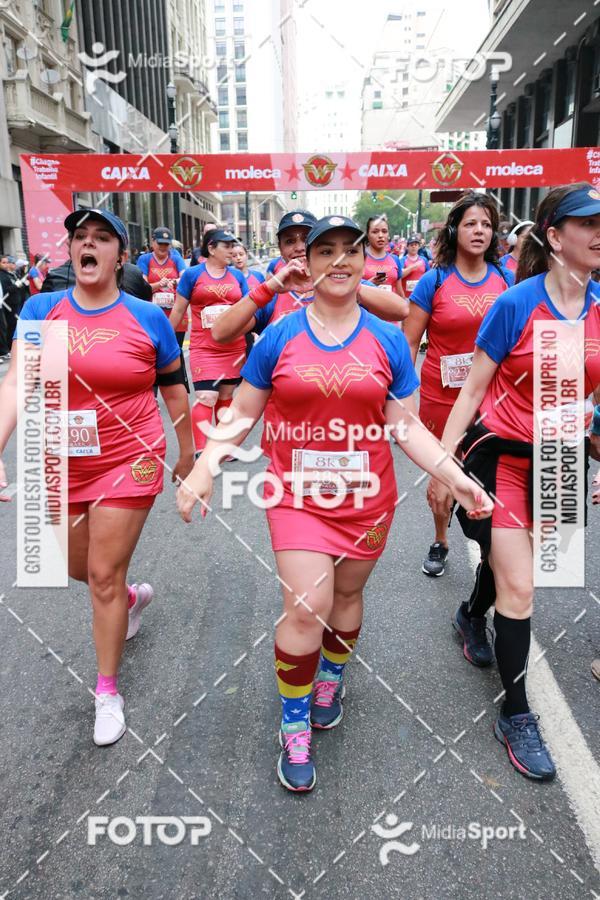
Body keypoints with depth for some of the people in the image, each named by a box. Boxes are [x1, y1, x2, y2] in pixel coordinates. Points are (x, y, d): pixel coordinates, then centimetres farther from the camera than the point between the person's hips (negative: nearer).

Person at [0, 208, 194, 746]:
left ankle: (108, 693, 22)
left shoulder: (148, 318, -7)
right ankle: (134, 597, 55)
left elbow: (175, 390, 4)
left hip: (129, 463, -3)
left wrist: (187, 454, 9)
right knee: (79, 569, 20)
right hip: (64, 465, 4)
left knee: (104, 577, 1)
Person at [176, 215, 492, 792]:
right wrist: (203, 469, -9)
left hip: (367, 496, 2)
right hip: (298, 495, -1)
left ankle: (330, 681, 46)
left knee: (346, 596, 16)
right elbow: (241, 414, 3)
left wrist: (457, 479, -7)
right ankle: (294, 729, 16)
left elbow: (407, 427, 2)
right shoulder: (279, 337, -2)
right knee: (305, 609, -8)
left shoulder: (388, 340, 0)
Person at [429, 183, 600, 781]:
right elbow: (473, 389, -11)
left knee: (509, 562, 21)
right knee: (519, 589, -3)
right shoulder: (517, 303, -15)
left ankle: (472, 615, 55)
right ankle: (516, 716, 14)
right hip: (500, 455, -5)